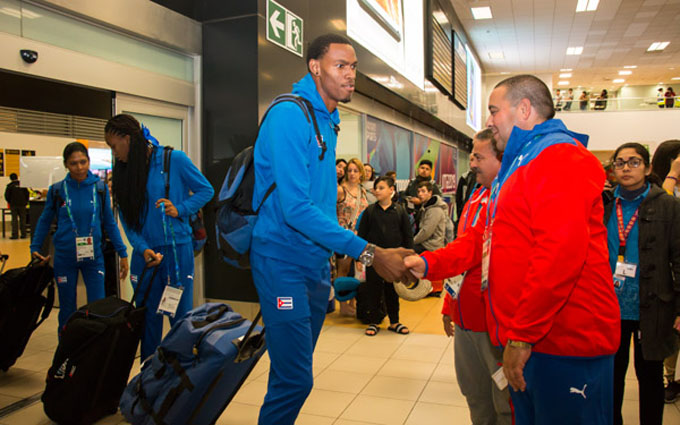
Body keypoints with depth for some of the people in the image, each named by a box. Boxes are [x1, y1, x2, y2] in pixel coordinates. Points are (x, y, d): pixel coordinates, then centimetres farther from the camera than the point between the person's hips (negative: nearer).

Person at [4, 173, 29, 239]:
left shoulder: (9, 185, -3)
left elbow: (6, 195, -2)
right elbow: (27, 194, 3)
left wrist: (9, 202, 14)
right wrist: (26, 202, 13)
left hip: (13, 204, -1)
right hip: (22, 204, 1)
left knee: (14, 220, 1)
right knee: (22, 219, 6)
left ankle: (15, 235, -2)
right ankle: (23, 234, 4)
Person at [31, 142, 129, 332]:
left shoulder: (100, 188, -2)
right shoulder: (57, 190, -3)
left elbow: (109, 223, 5)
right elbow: (45, 221, 11)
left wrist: (122, 253, 3)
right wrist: (35, 248, 5)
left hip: (93, 257, 0)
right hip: (64, 258, 0)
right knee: (67, 311, 12)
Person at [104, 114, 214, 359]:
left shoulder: (174, 160, -6)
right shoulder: (122, 172, 9)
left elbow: (206, 190, 1)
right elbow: (127, 219, 5)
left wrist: (179, 210, -15)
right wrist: (142, 248, -11)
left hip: (177, 250, -4)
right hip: (144, 254, 4)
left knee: (181, 316, 3)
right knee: (148, 319, 12)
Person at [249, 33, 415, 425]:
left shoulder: (328, 121, 12)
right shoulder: (290, 115, -15)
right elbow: (295, 207, -24)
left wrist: (333, 255, 12)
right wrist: (369, 253, -23)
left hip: (317, 262, 8)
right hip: (284, 262, -8)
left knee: (294, 373, 16)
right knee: (294, 381, -7)